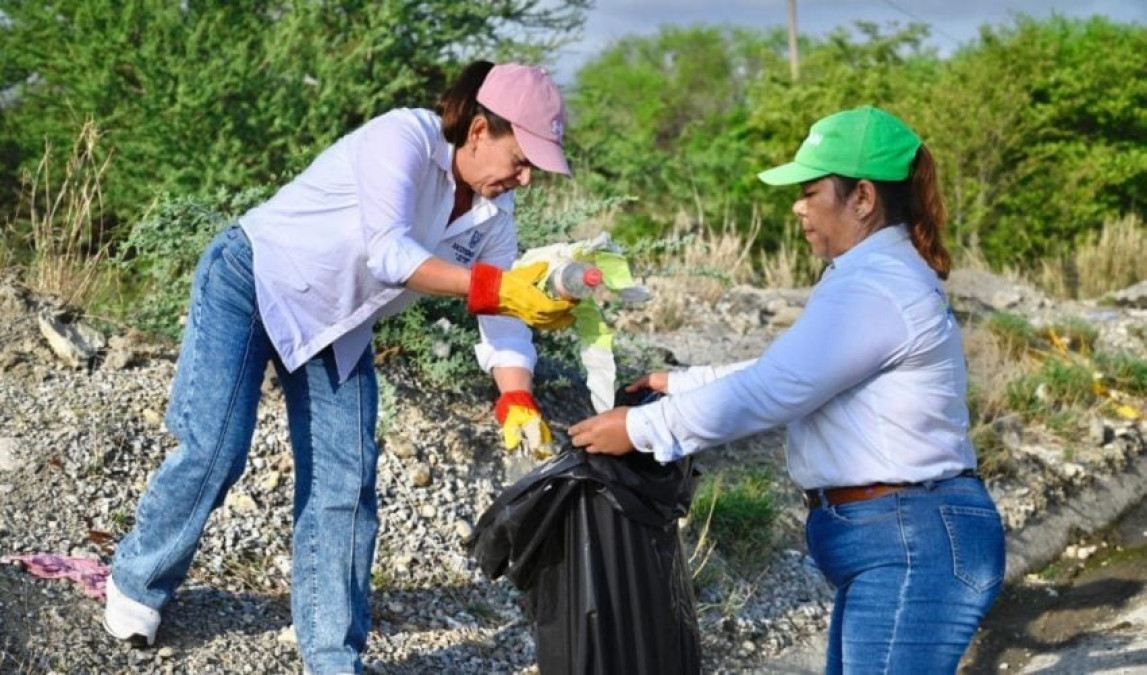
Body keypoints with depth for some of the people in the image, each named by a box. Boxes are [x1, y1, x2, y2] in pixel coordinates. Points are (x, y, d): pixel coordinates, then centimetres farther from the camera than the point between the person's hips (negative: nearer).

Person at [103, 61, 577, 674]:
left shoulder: (492, 213, -7)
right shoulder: (403, 138, -27)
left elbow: (502, 317, -9)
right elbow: (387, 252, -41)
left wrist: (517, 404, -26)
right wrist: (493, 288, -48)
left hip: (335, 327, 6)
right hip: (248, 284, -6)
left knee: (346, 483, -3)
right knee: (215, 451, -11)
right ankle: (137, 582, 17)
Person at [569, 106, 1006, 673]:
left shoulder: (874, 289, -19)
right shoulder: (876, 273, 18)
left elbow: (768, 392, -20)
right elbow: (782, 371, 24)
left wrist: (641, 428, -11)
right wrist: (681, 383, 23)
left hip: (914, 548, -11)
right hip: (894, 544, 11)